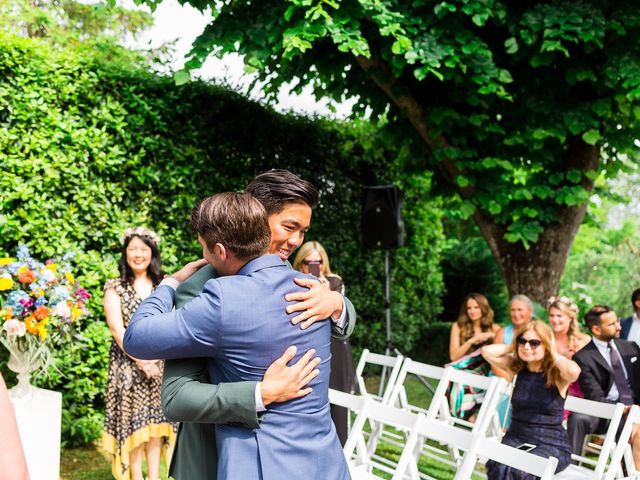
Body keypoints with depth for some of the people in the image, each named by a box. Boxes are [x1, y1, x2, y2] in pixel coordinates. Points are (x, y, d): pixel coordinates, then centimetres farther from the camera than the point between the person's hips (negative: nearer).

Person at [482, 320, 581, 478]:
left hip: (552, 445, -3)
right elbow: (487, 351, -5)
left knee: (517, 469, -33)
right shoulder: (516, 368, 7)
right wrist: (514, 347, 2)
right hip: (516, 438, 3)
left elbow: (573, 371, -30)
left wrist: (554, 355, -12)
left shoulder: (557, 375, -6)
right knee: (498, 466, -30)